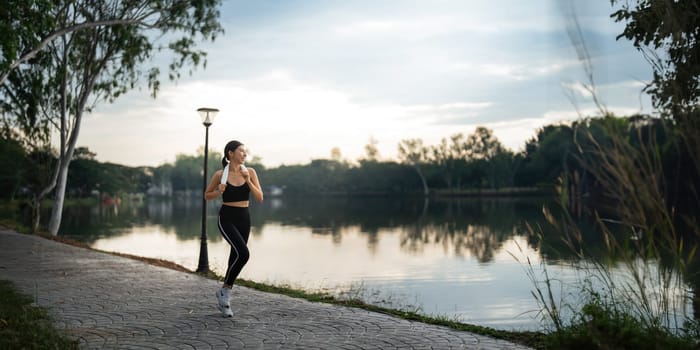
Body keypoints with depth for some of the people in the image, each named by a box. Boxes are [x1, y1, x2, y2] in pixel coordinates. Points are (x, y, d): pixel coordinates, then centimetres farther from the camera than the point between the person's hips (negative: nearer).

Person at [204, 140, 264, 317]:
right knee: (243, 253, -24)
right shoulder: (220, 174, -6)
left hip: (244, 218, 4)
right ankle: (225, 290, -3)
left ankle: (224, 300, 27)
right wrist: (219, 192, -13)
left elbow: (260, 198, -5)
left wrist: (248, 180, -16)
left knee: (236, 257, 10)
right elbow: (207, 195, 7)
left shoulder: (250, 172, 0)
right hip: (227, 218, -4)